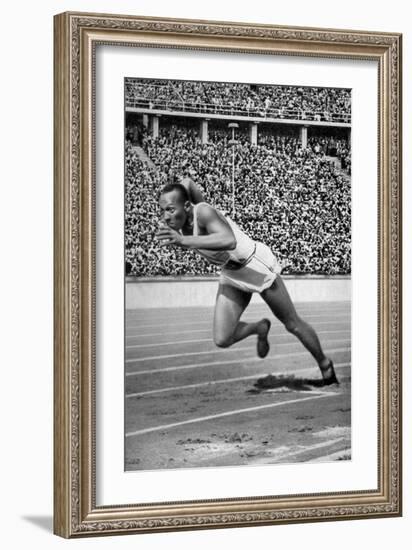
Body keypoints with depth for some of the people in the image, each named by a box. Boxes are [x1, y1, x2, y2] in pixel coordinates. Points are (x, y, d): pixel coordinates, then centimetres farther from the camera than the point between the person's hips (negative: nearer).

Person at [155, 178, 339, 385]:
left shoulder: (203, 212, -33)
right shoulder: (181, 217, -13)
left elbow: (229, 240, -54)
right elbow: (187, 182, 7)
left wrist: (183, 240, -57)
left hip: (257, 266, -7)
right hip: (231, 274, 7)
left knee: (293, 325, 10)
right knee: (222, 340, -6)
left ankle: (325, 365, 35)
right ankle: (260, 328, 24)